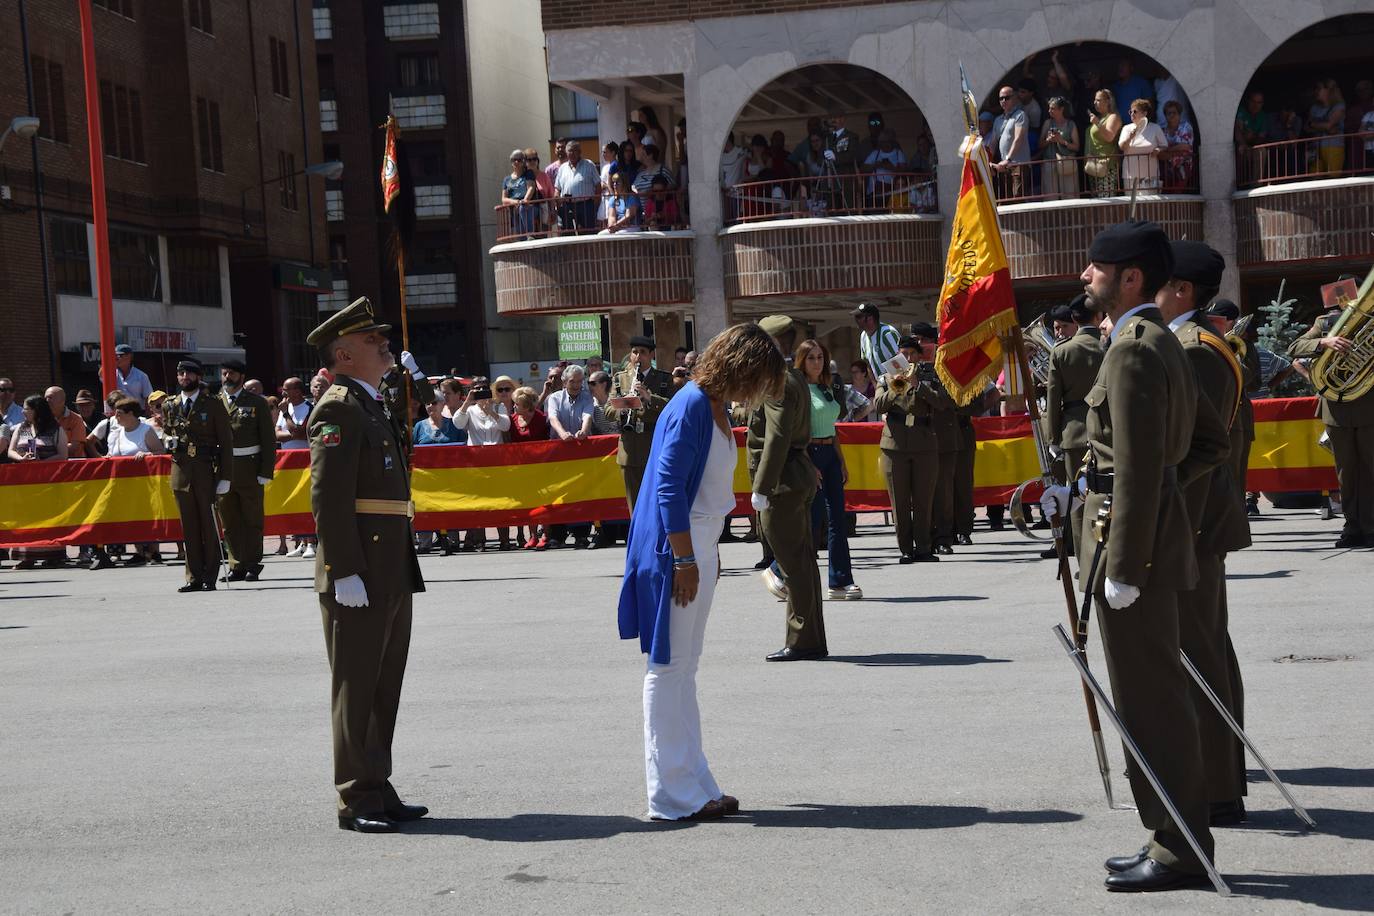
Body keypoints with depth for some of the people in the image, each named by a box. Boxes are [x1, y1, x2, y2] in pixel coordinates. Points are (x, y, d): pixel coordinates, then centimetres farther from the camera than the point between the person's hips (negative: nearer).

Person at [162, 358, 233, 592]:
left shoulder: (214, 404, 0)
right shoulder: (170, 406, 12)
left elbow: (226, 442, -2)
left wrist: (225, 478, -9)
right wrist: (171, 441, 3)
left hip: (206, 470, -4)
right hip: (180, 470, 4)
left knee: (209, 524, -1)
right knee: (189, 527, 6)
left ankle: (210, 577, 5)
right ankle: (194, 577, 10)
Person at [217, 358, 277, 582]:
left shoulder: (257, 403, 5)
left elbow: (268, 439, 2)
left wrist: (266, 472, -6)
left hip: (249, 470, -2)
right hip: (221, 469, 2)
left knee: (252, 519, 2)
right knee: (229, 521, 5)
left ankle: (252, 565, 8)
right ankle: (237, 565, 12)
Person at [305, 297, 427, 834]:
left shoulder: (377, 406, 18)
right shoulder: (338, 408, -12)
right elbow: (328, 497, -20)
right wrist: (345, 572, -24)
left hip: (393, 571, 10)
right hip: (358, 575, -10)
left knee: (385, 687, 14)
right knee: (356, 688, -2)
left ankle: (378, 789, 23)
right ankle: (357, 800, 4)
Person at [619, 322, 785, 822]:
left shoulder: (716, 408, 13)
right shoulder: (691, 407, -16)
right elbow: (668, 490, -21)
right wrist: (685, 561, -21)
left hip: (698, 549, 10)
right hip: (677, 551, -10)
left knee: (684, 666, 14)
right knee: (669, 666, -4)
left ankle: (695, 786, 23)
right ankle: (673, 796, 2)